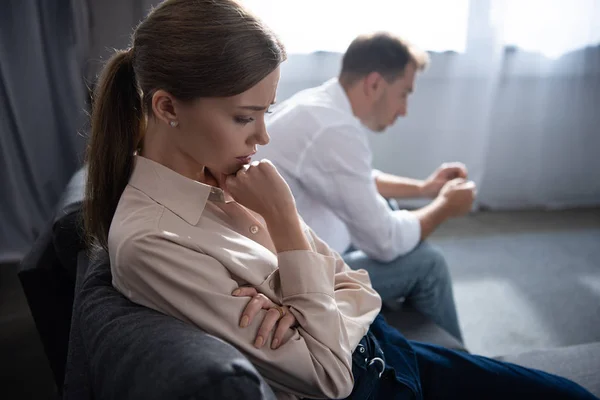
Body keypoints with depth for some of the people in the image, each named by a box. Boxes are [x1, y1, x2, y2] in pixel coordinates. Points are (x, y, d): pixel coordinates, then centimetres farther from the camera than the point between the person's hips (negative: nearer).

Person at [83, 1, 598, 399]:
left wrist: (301, 310, -23)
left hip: (379, 351, 6)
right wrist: (284, 219, -25)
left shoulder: (224, 178, -4)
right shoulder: (148, 243, -27)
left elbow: (357, 288, -1)